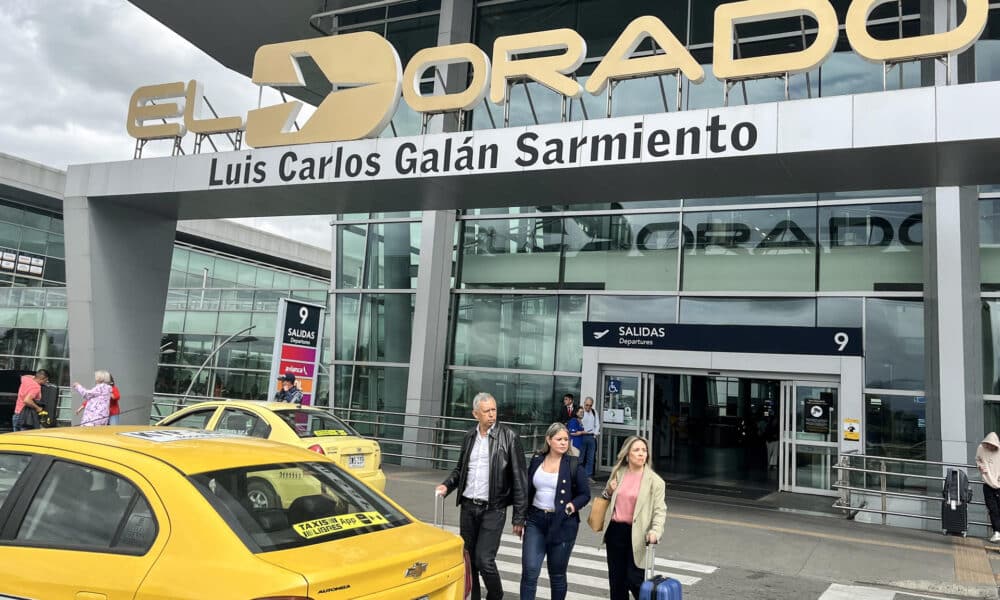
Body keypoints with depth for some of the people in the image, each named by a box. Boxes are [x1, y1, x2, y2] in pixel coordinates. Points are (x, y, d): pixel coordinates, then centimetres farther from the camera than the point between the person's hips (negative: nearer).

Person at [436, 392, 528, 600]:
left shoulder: (509, 437, -8)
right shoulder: (469, 437, 7)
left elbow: (519, 479, -8)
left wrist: (519, 517, -10)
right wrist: (447, 485, 1)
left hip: (493, 509, -5)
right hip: (468, 507, 5)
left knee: (484, 560, -9)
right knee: (468, 558, 10)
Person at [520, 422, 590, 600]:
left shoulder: (573, 465, -5)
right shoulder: (536, 460, 3)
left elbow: (585, 494, 0)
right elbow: (528, 490, 12)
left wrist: (574, 505, -19)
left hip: (562, 524, -2)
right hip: (536, 521, 2)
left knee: (557, 574, 10)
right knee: (529, 570, -6)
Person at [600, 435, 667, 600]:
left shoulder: (654, 481, -6)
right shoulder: (617, 474, 8)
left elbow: (660, 510, -10)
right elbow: (606, 500, 22)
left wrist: (655, 531, -27)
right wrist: (608, 492, 0)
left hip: (637, 535, -4)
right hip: (615, 531, 5)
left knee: (634, 580, -7)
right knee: (616, 580, 12)